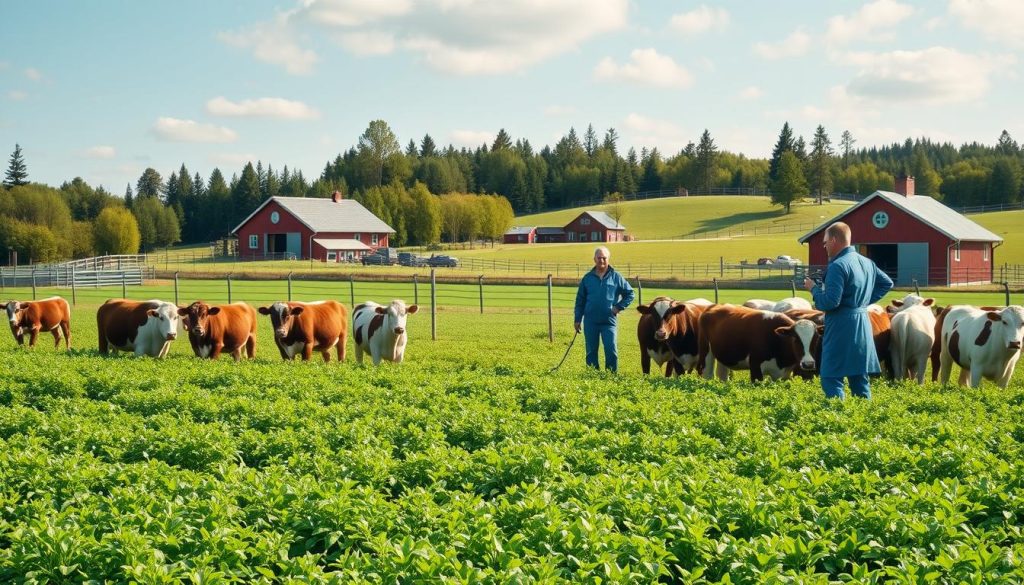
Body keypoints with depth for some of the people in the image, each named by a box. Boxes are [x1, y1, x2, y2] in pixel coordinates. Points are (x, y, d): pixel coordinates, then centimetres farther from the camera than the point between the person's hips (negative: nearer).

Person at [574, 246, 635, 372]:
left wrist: (619, 307, -1)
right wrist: (578, 319, 8)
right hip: (590, 322, 2)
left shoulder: (616, 277, 3)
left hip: (609, 321, -2)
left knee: (611, 350, -7)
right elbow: (580, 300, 12)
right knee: (591, 351, 6)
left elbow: (630, 293, 10)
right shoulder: (587, 278, 8)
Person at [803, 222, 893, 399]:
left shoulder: (838, 266, -15)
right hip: (863, 325, 9)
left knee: (831, 379, -5)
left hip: (841, 327, -9)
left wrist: (814, 288, -4)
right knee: (860, 377, 13)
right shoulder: (867, 263, 12)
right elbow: (887, 283, 26)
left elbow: (830, 302, -21)